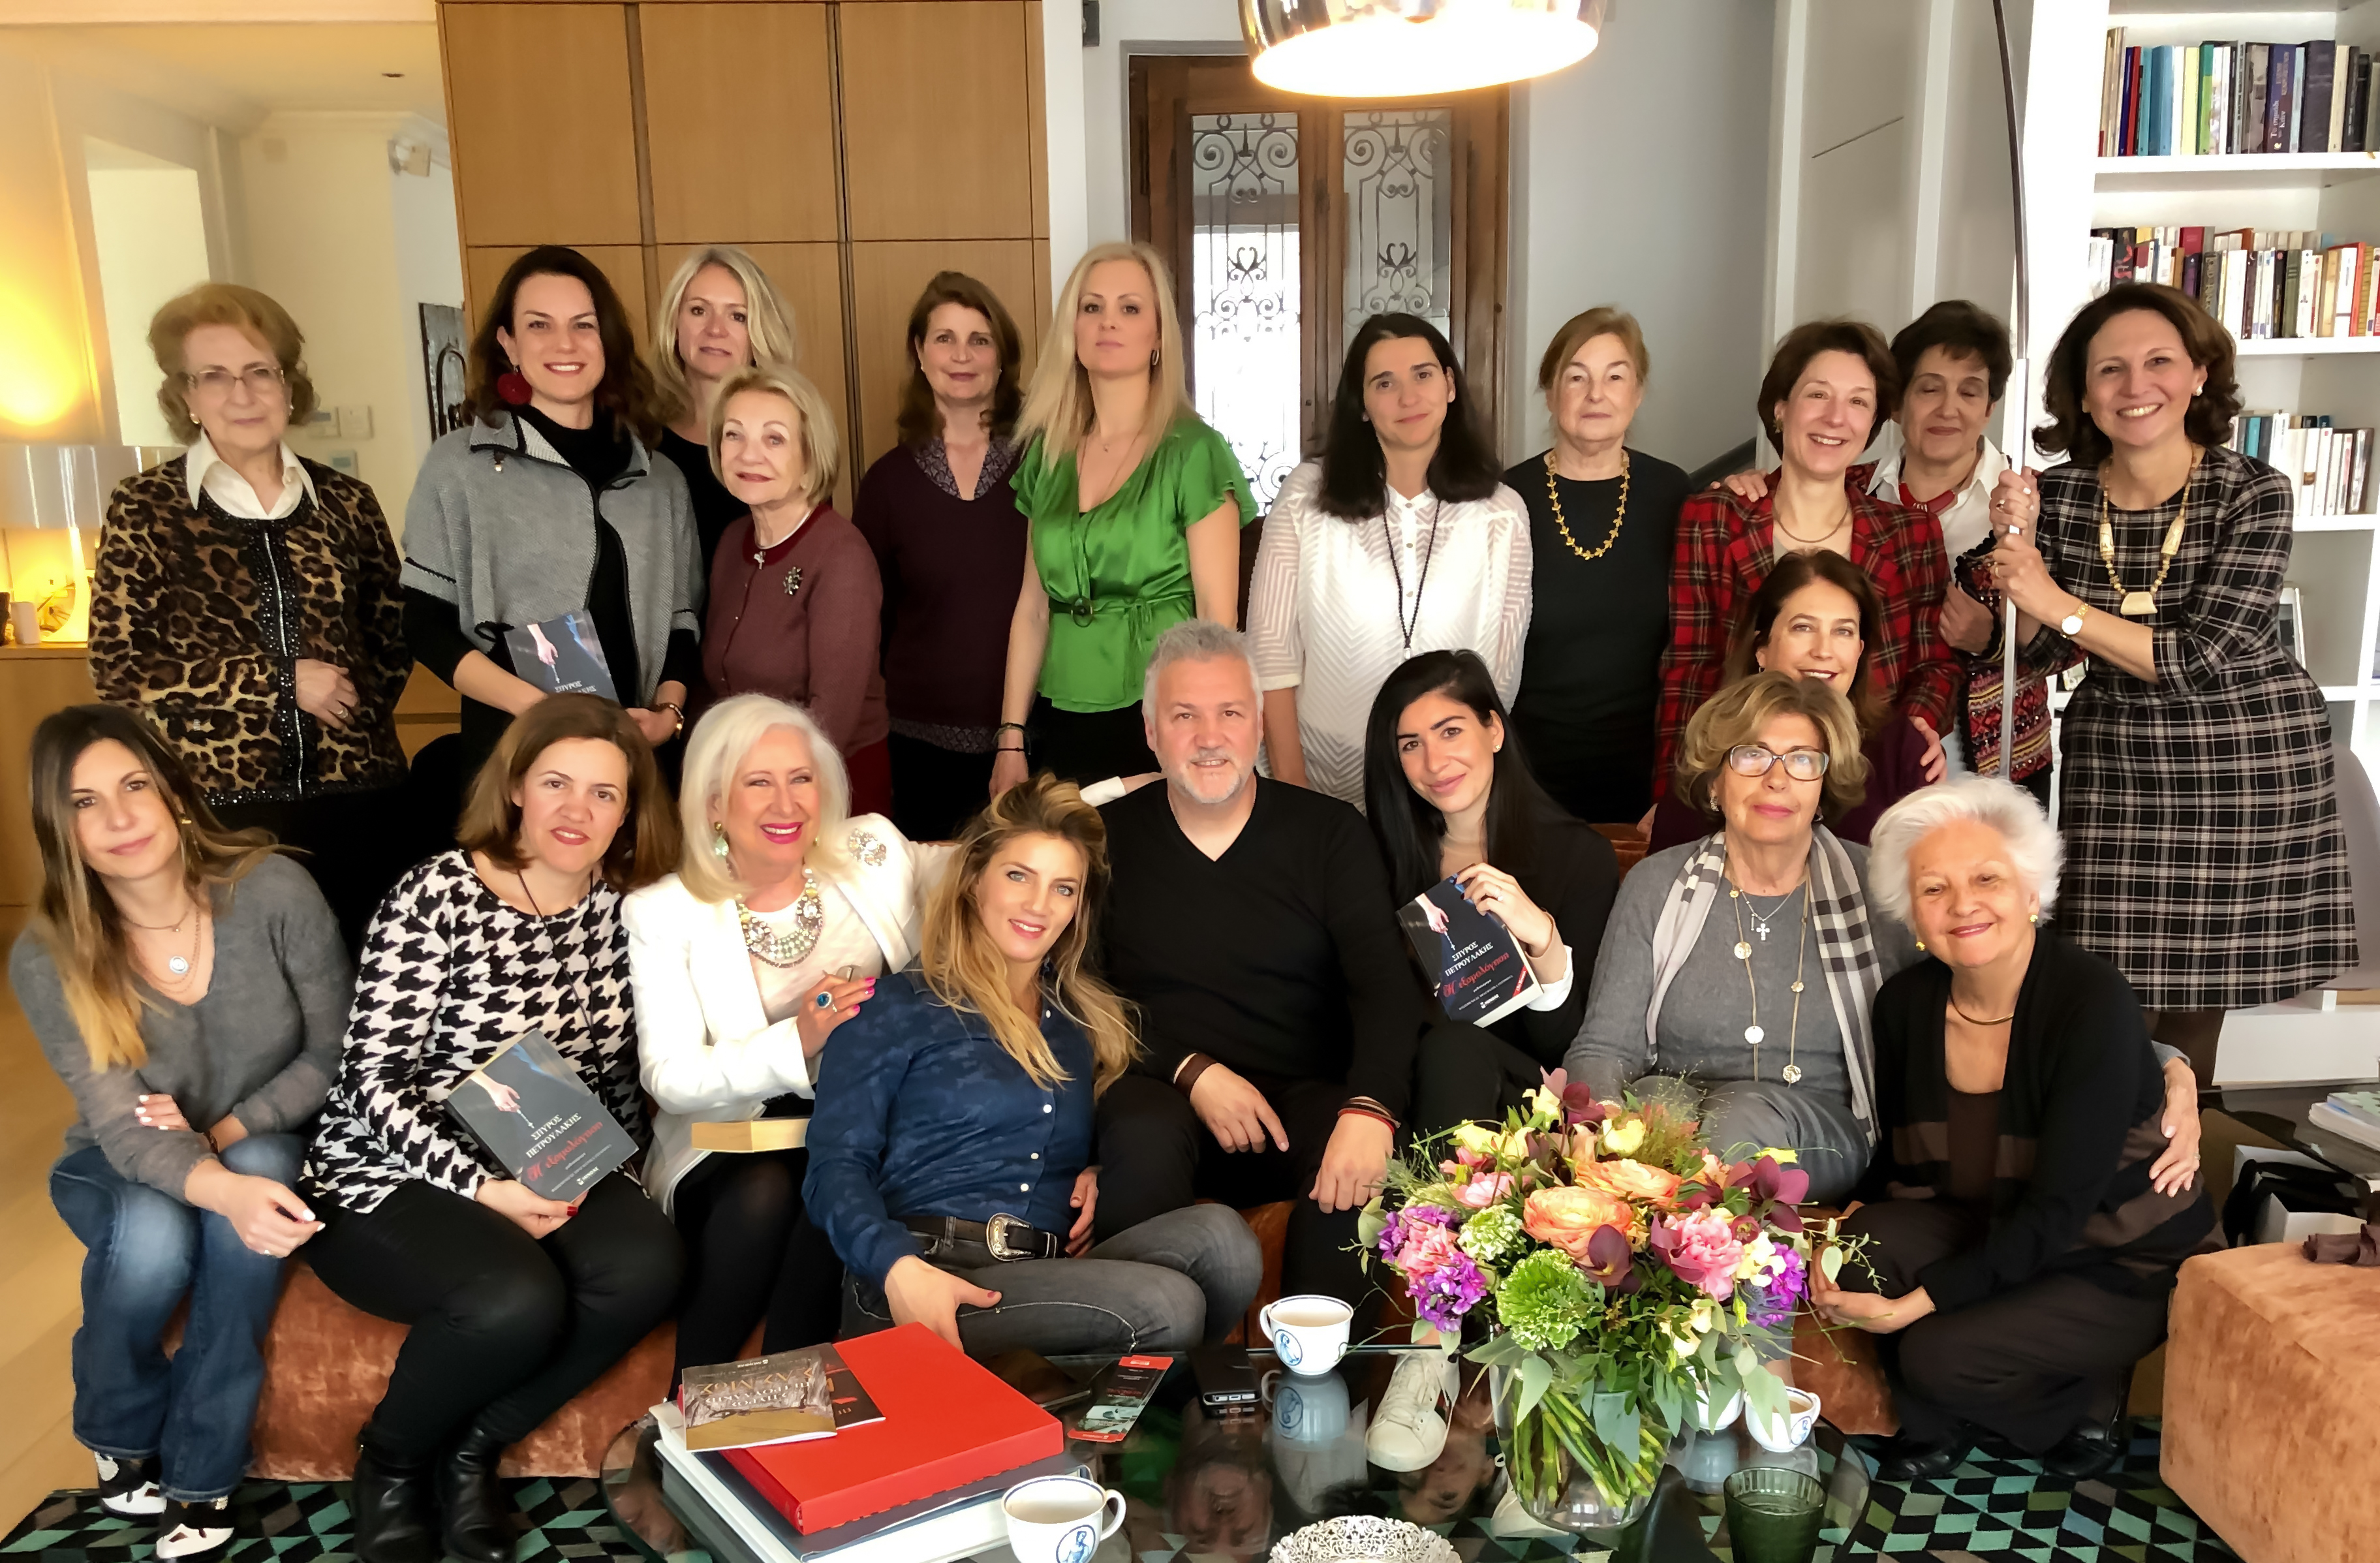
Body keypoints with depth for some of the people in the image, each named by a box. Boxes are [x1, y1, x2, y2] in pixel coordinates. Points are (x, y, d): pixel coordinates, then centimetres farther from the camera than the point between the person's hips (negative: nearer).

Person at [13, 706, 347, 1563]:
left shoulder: (275, 891, -21)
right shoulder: (46, 959, -19)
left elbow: (336, 1053, -11)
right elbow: (126, 1131, -26)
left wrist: (226, 1131, -23)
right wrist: (224, 1190, -46)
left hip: (259, 1145, 0)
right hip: (120, 1168, 0)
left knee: (260, 1168, -34)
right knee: (153, 1240, -33)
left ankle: (201, 1470, -19)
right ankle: (120, 1436, 3)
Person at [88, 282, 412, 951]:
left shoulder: (345, 501, 7)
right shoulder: (146, 509, 0)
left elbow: (392, 634, 17)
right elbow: (117, 667, -5)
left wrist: (356, 714, 0)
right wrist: (277, 680, -12)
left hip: (357, 797, 3)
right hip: (215, 807, -2)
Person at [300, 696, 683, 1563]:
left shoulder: (623, 906, 2)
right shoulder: (438, 895, -13)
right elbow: (374, 1080, -14)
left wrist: (605, 1171, -7)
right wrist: (480, 1188, -24)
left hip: (548, 1172, 5)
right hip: (393, 1175, -4)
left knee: (645, 1267, -25)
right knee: (516, 1300, -32)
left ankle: (472, 1450, 0)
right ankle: (390, 1460, 3)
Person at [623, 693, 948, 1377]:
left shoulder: (875, 851, 3)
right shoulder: (661, 913, -3)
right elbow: (670, 1078, -10)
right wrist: (797, 1041, -25)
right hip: (733, 1145, -1)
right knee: (765, 1193, -33)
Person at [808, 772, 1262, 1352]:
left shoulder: (1086, 1022, 23)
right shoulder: (902, 1006, 6)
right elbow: (836, 1163, -2)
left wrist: (1098, 1176, 5)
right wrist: (899, 1269, -20)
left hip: (1053, 1278, 6)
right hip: (925, 1285, -5)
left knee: (1220, 1234, -25)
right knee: (1163, 1303, -31)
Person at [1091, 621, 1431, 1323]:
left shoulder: (1330, 832, 5)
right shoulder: (1108, 839, 6)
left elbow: (1387, 984, -6)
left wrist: (1369, 1107, -25)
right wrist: (1191, 1073, -12)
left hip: (1305, 1097, 1)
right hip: (1160, 1088, 0)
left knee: (1358, 1164, -32)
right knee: (1143, 1142, -34)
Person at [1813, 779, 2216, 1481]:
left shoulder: (2092, 1000, -26)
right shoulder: (1906, 1003, -9)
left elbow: (2057, 1210, -27)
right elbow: (1897, 1160, 3)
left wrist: (1915, 1304, -30)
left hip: (2126, 1263, -5)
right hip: (1992, 1231, 5)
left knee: (1939, 1355, -24)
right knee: (1866, 1244, -24)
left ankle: (2086, 1400, 10)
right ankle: (1936, 1424, 5)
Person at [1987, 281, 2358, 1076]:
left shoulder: (2253, 494, -13)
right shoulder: (2061, 493, -5)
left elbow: (2202, 660, -21)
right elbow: (2042, 654, 0)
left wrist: (2057, 604, -23)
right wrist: (2019, 547, -15)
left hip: (2251, 761, -2)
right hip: (2114, 766, 2)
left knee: (2199, 997, 11)